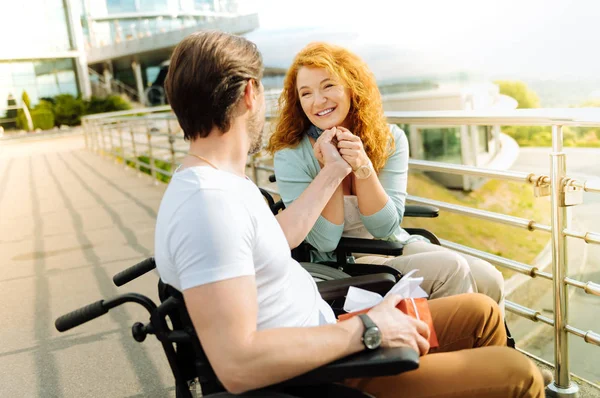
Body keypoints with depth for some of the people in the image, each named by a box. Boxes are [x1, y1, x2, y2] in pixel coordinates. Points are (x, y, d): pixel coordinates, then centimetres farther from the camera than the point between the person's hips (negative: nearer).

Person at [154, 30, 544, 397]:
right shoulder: (208, 201, -28)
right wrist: (365, 330, -24)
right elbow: (237, 365, -33)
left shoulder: (216, 182, 5)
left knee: (480, 312, 15)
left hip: (324, 343, 10)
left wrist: (333, 171, 20)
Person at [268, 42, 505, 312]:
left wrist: (362, 167, -26)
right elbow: (325, 242, -16)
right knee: (451, 270, -23)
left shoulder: (390, 140, -5)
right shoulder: (291, 156, -14)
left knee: (489, 279, -15)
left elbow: (385, 227, -11)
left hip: (397, 247, 4)